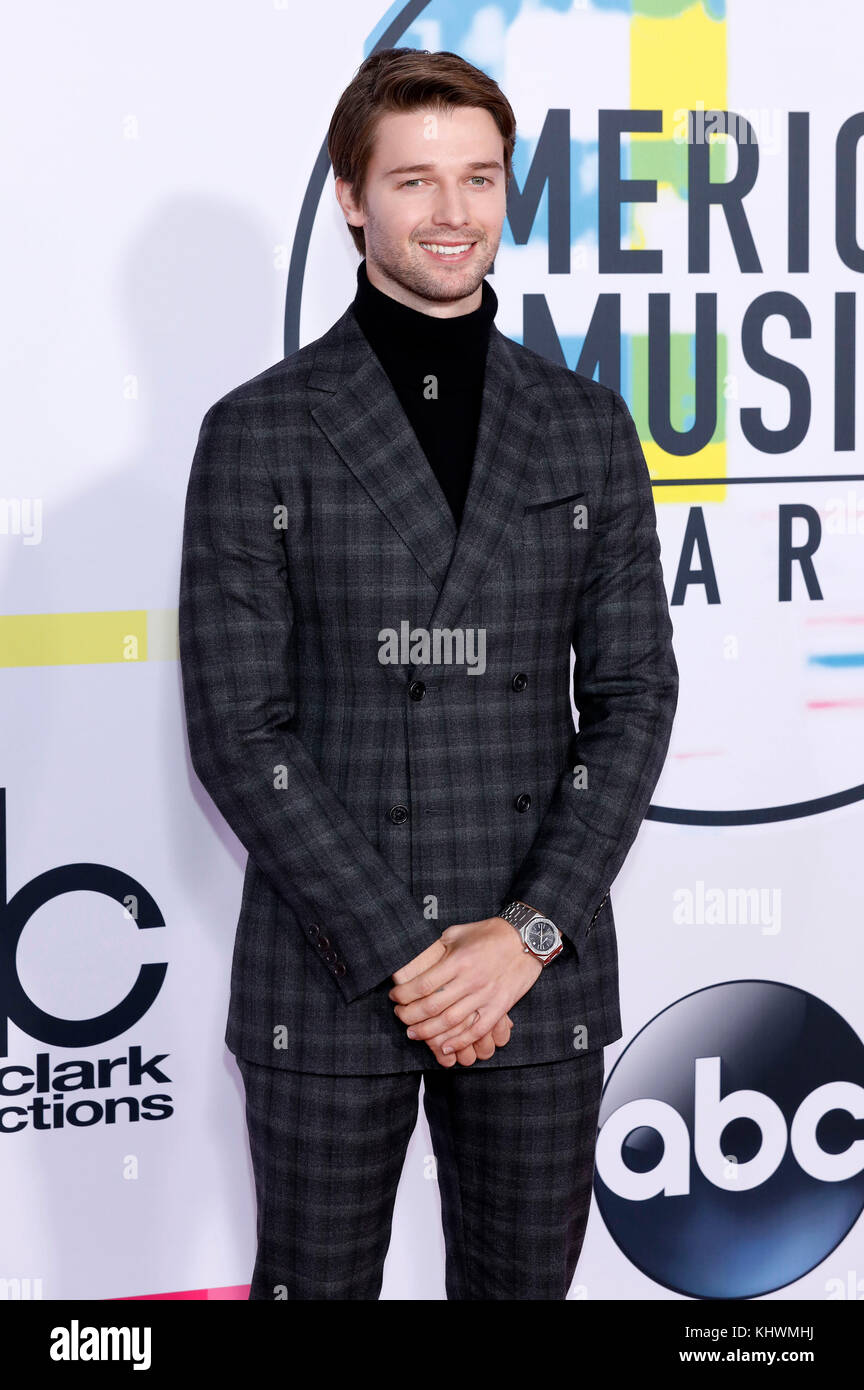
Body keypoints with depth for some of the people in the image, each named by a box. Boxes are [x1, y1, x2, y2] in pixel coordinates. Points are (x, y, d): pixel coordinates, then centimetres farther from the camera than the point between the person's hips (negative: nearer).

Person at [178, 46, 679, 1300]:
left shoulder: (587, 426, 6)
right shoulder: (258, 433, -2)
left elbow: (634, 696, 3)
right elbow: (238, 729, -7)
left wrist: (531, 929, -10)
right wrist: (399, 952, -13)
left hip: (541, 975, 2)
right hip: (326, 973, -2)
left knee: (524, 1283, 13)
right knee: (315, 1283, 10)